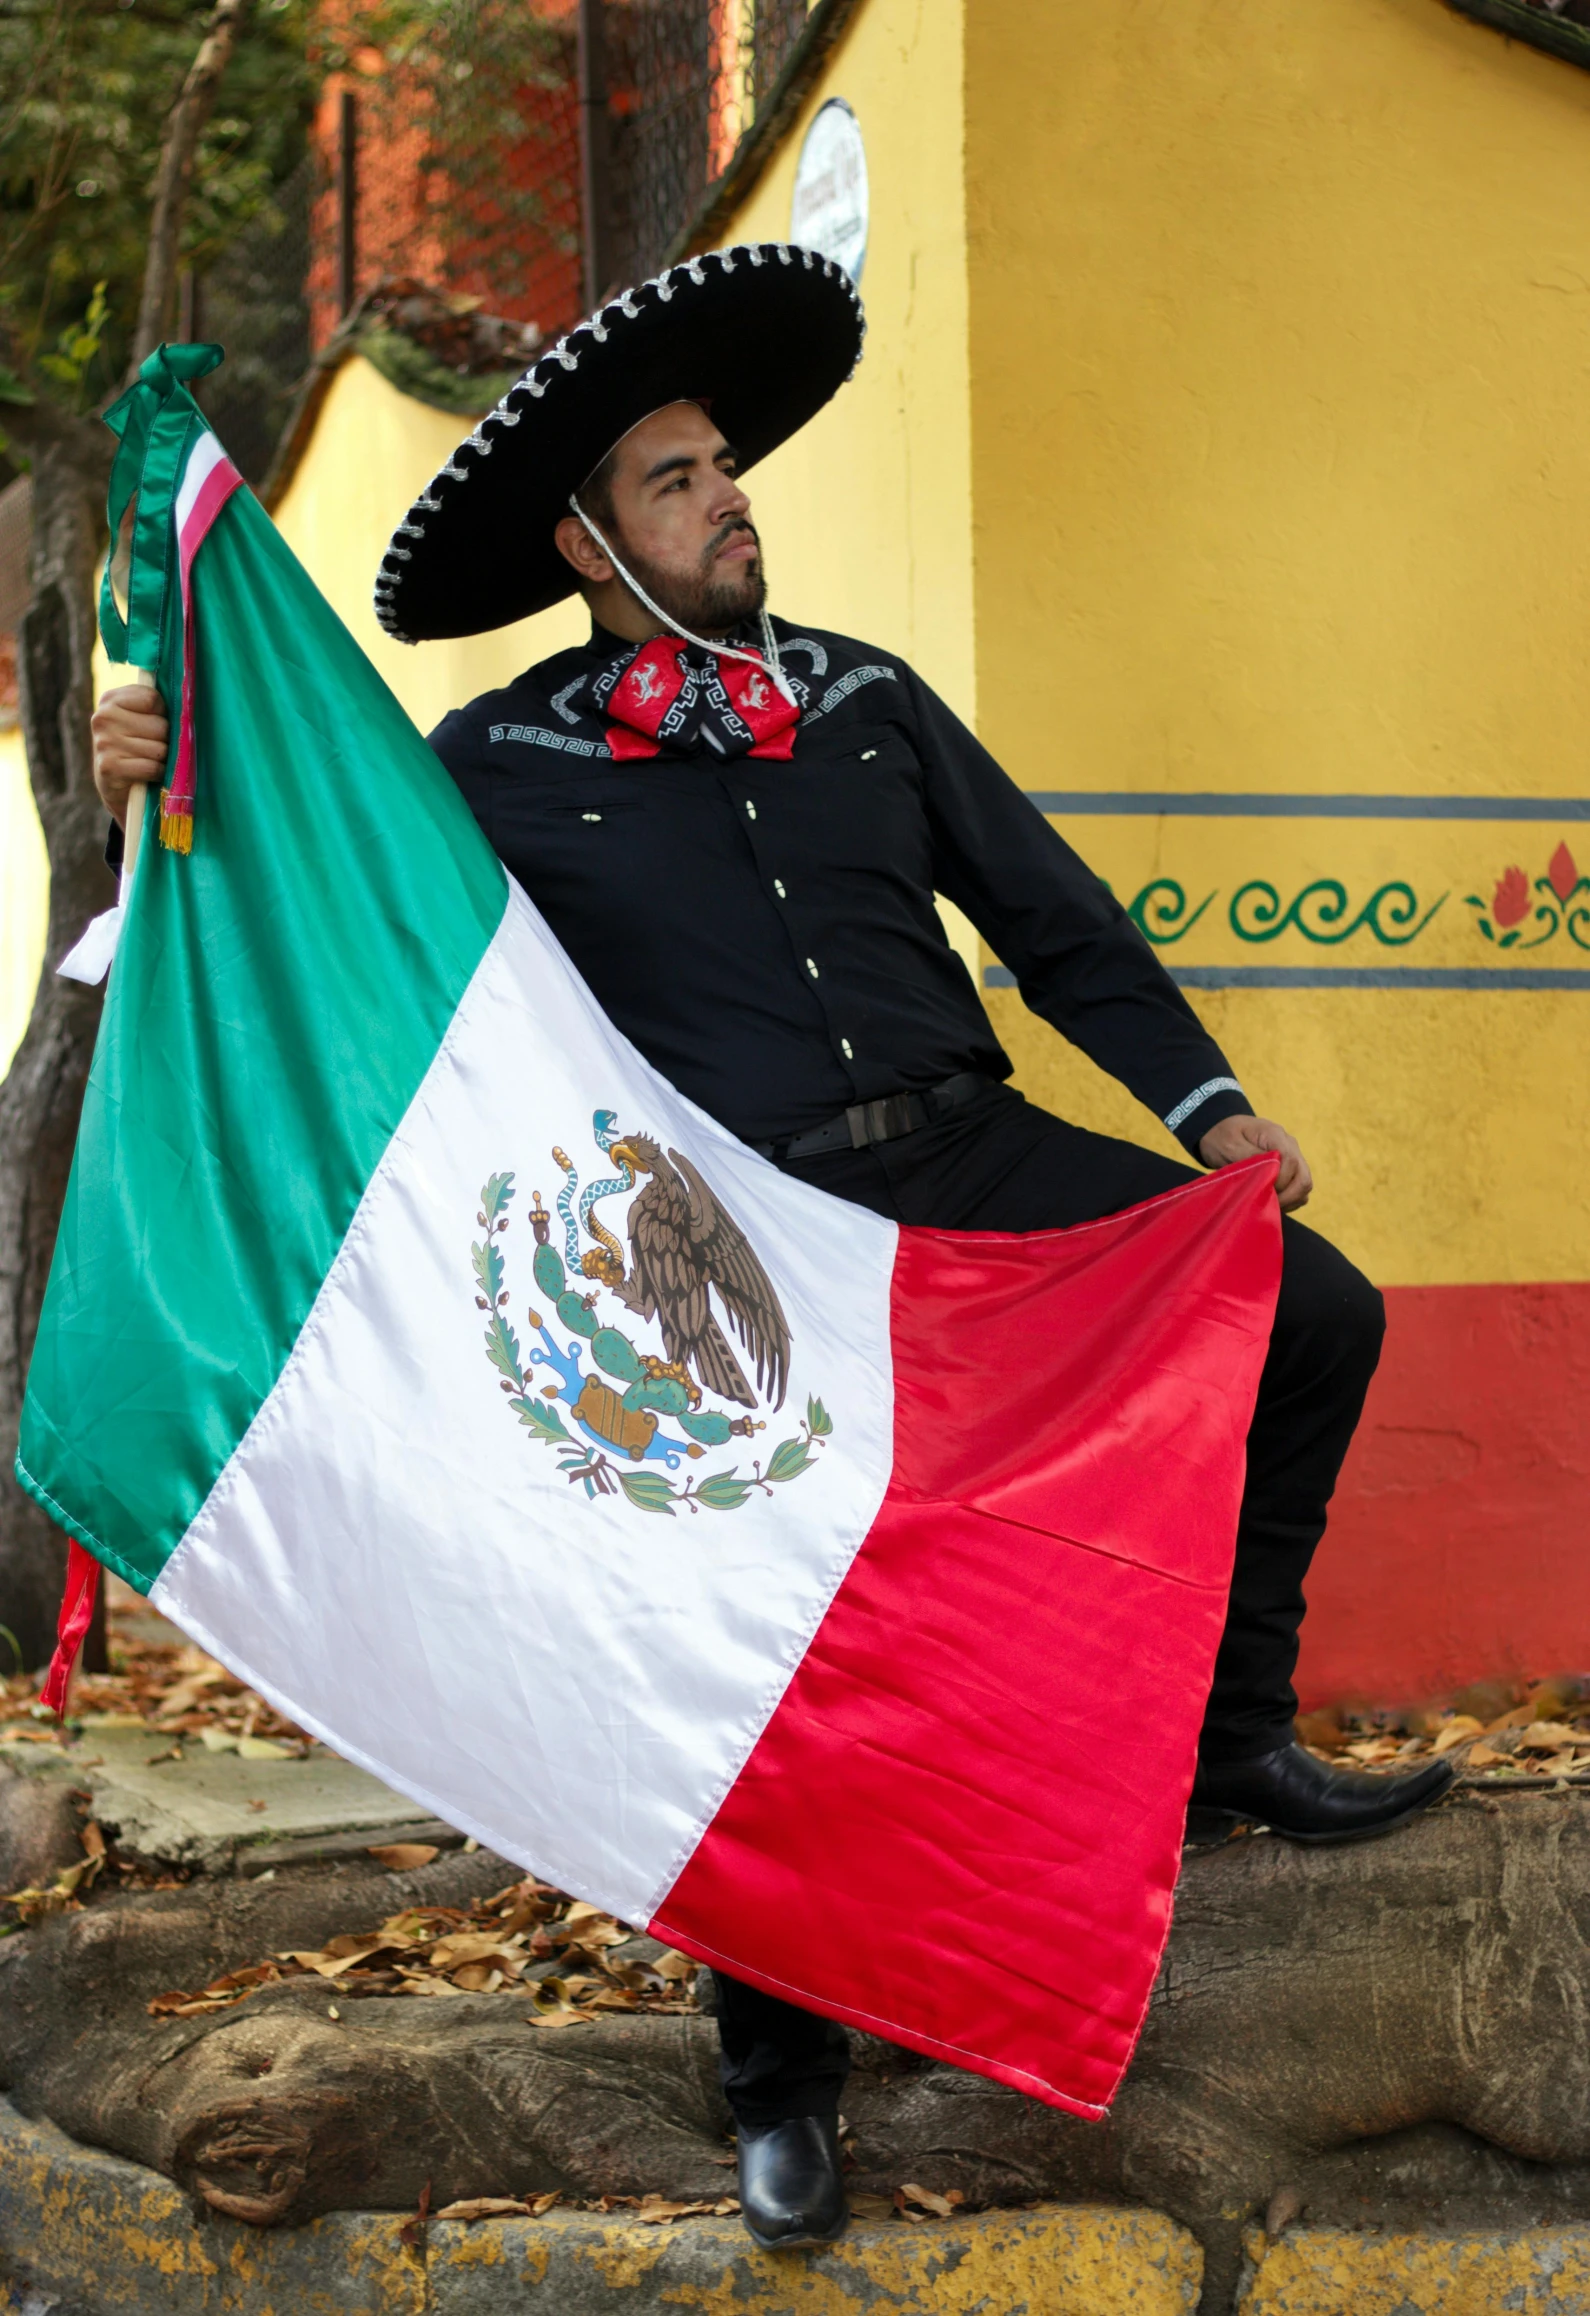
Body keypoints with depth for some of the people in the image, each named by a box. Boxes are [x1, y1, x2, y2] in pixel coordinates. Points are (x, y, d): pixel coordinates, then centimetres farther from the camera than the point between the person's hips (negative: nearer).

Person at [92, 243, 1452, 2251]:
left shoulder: (864, 702, 14)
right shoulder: (502, 769, 3)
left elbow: (1051, 915, 16)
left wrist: (1205, 1102, 8)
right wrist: (168, 795, -13)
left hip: (973, 1155, 4)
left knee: (1310, 1310, -9)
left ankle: (1230, 1738, 6)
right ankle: (783, 2071, 17)